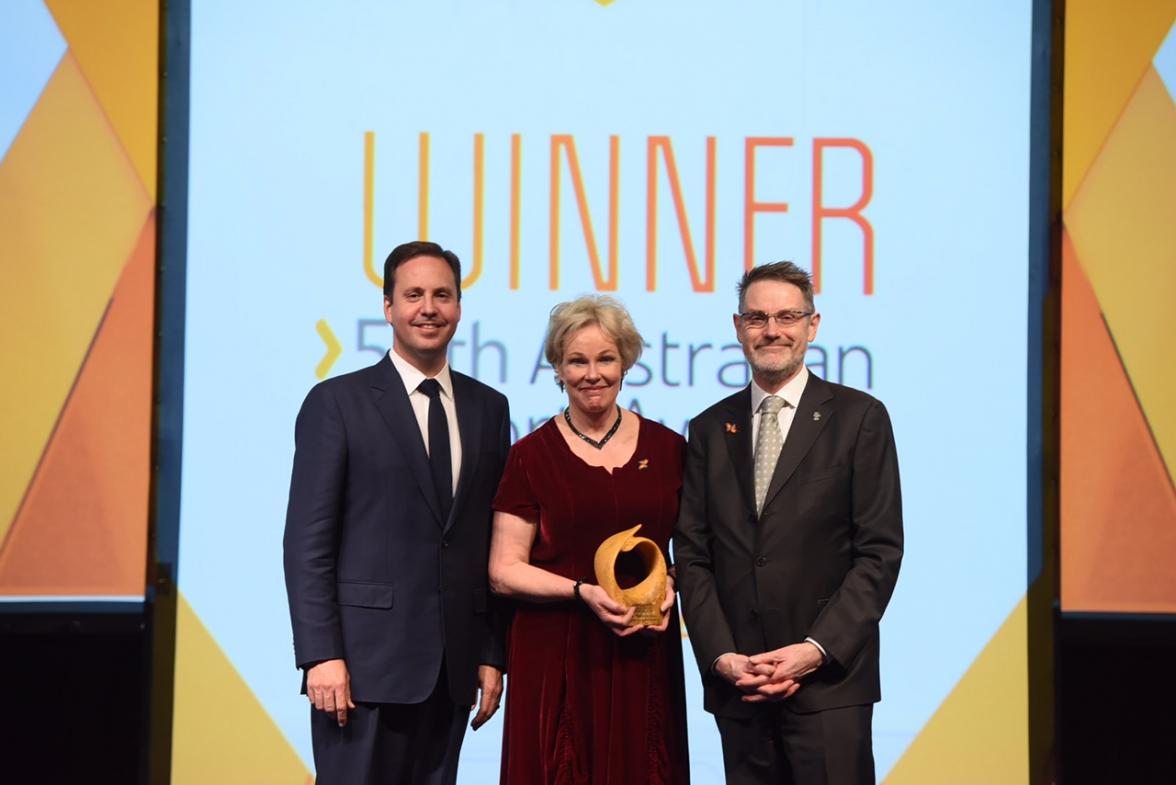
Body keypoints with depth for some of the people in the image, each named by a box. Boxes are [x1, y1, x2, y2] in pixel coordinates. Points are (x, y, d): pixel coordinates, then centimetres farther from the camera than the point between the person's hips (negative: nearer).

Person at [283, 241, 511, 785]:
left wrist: (492, 654, 9)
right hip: (365, 659, -4)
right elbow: (307, 540, -6)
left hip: (452, 666, 4)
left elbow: (493, 542, 13)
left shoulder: (488, 408, 12)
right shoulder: (336, 402, -2)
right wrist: (321, 656, -13)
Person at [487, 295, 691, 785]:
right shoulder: (532, 454, -1)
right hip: (556, 657, -2)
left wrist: (670, 585, -7)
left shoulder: (666, 448, 6)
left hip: (644, 656, 2)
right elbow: (504, 573, -3)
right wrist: (583, 591, -16)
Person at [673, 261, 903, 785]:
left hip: (828, 682, -3)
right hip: (737, 683, 3)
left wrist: (816, 650, -12)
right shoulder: (710, 430, 11)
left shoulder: (858, 418, 2)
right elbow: (692, 556, 8)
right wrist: (721, 656, -5)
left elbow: (880, 551, -3)